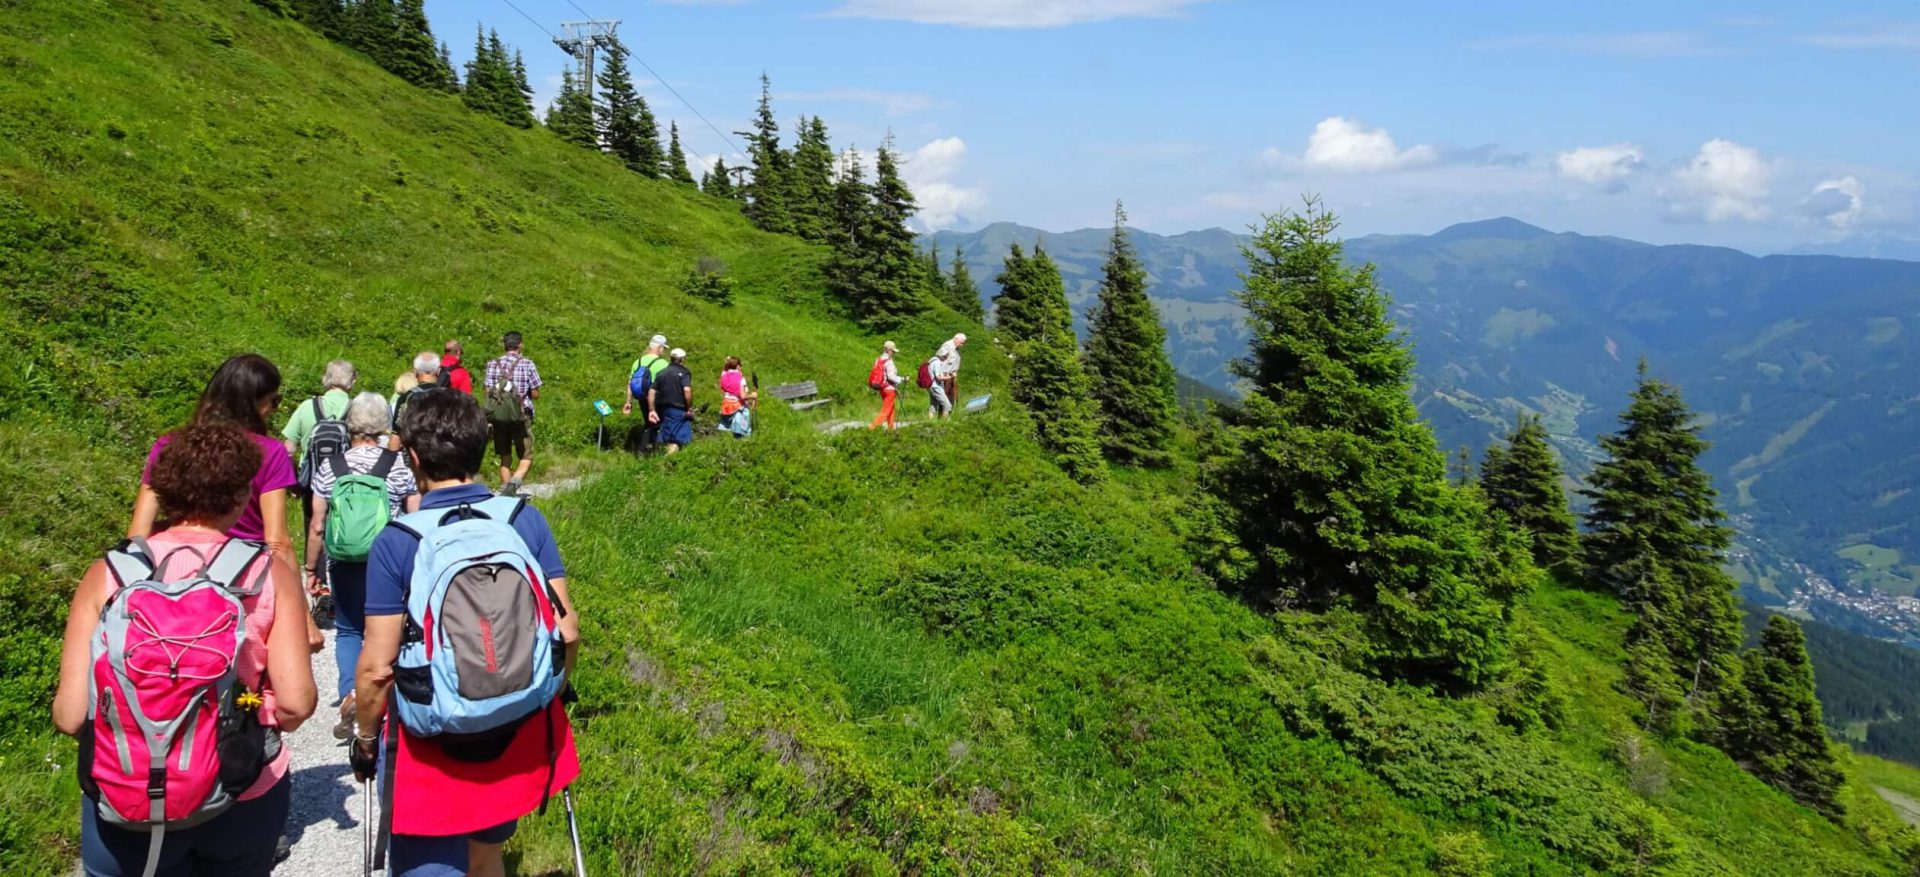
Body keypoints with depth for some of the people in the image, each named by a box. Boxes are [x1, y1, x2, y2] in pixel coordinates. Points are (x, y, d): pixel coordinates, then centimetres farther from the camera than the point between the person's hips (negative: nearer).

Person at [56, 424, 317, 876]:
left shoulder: (108, 575, -9)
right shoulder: (270, 574, -10)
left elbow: (70, 715, -11)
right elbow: (295, 704, -14)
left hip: (126, 805, 0)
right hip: (244, 798, 1)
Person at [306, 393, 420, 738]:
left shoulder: (329, 467, -4)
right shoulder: (399, 464, -6)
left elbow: (318, 526, -2)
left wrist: (312, 569, 9)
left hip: (344, 563, 0)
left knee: (347, 630, 14)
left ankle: (349, 693, -8)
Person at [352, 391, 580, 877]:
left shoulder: (395, 542, -15)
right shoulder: (528, 520, -7)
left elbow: (377, 667, -13)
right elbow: (566, 630, -5)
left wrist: (365, 736, 5)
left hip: (432, 744, -4)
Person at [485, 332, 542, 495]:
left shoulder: (493, 364, 4)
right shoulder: (527, 364, -3)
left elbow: (488, 393, 0)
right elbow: (535, 394, -1)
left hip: (498, 417, 3)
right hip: (521, 416, -3)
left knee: (505, 458, 13)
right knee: (526, 457, 3)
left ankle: (505, 489, 13)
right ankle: (515, 481, -22)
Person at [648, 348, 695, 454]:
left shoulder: (661, 373, 11)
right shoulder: (683, 372, -6)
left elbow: (651, 392, 7)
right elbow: (687, 390, -21)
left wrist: (651, 410, 11)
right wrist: (689, 408, -11)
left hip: (664, 410, 5)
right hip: (679, 410, -5)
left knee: (666, 440, 15)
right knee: (683, 440, -5)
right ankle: (675, 446, -30)